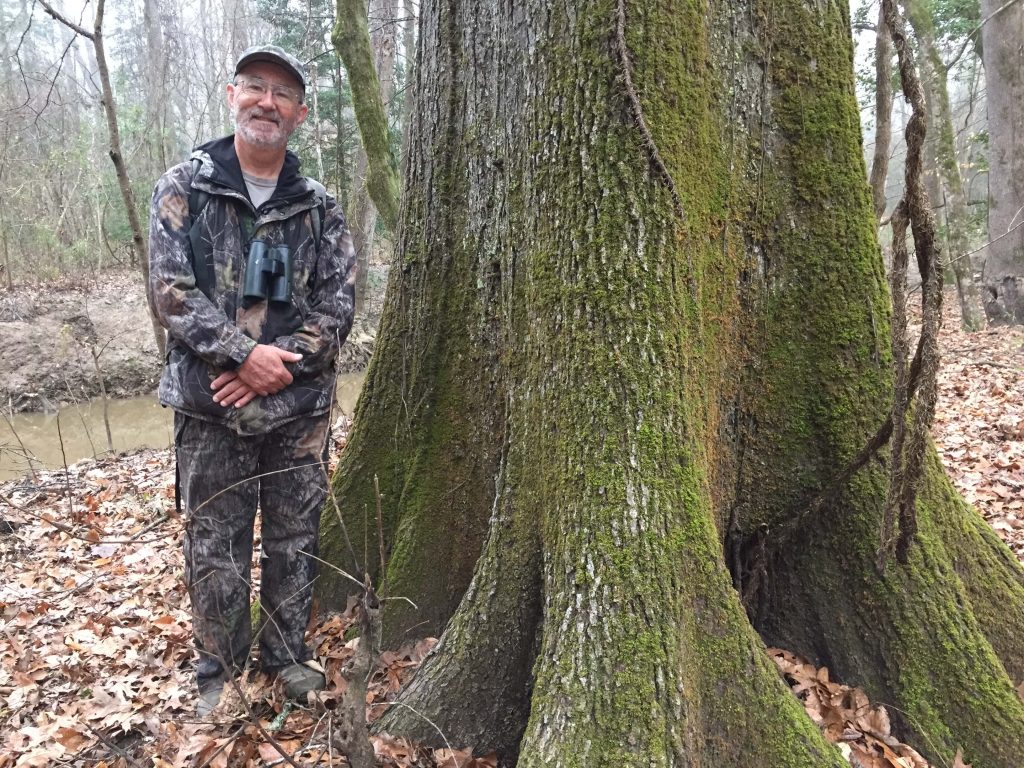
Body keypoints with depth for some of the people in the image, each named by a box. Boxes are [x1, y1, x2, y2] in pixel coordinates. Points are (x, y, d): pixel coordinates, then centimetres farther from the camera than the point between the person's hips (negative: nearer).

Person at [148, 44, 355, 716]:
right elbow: (171, 289, -8)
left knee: (295, 540, 12)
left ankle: (288, 654, 32)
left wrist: (277, 368, -13)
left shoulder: (320, 209, 5)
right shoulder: (184, 188, 1)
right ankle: (218, 669, 29)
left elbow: (338, 304, -1)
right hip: (210, 407, -1)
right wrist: (245, 353, -17)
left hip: (301, 408, 2)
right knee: (216, 547, 9)